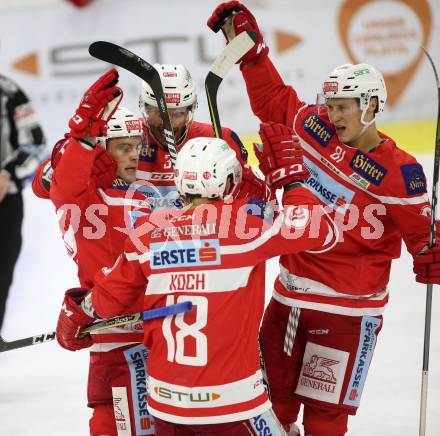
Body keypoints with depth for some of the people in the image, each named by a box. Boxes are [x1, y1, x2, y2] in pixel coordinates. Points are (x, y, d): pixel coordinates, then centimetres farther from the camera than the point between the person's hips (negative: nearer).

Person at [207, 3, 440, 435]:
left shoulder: (398, 172, -15)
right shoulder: (313, 128, 0)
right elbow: (272, 97, 13)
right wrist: (248, 43, 9)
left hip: (348, 309, -5)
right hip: (290, 295, 6)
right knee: (273, 401, 14)